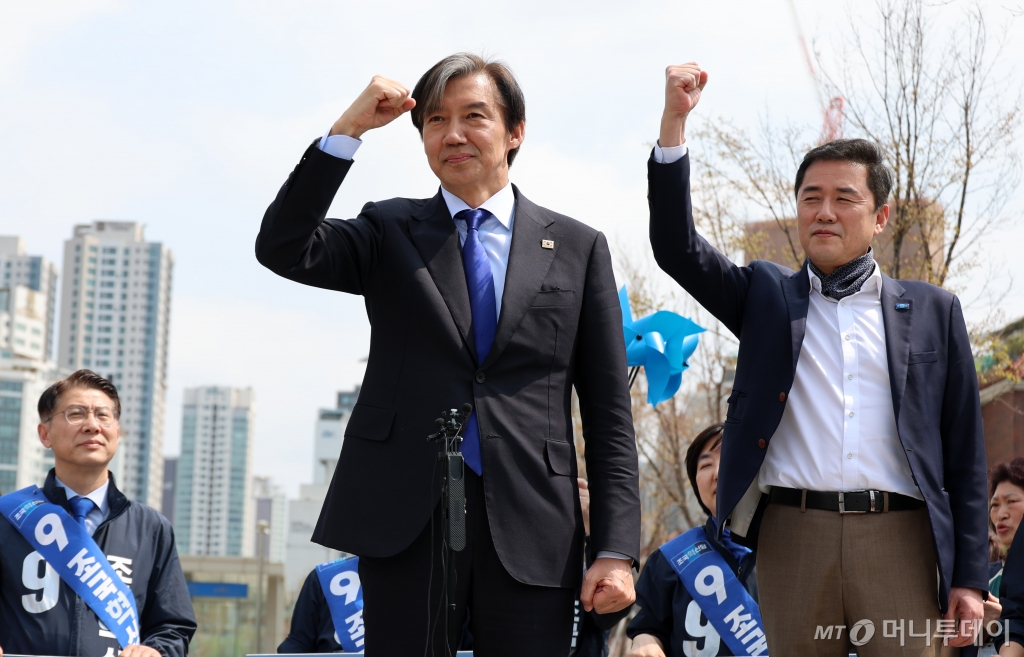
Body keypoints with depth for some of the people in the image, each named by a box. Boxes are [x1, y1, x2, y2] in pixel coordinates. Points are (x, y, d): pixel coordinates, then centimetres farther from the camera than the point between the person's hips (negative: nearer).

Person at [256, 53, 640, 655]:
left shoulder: (577, 247, 11)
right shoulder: (390, 233, 12)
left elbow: (608, 413, 7)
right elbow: (282, 249, -6)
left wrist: (617, 550, -1)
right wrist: (348, 130, -11)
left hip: (531, 529, 0)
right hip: (405, 518, 0)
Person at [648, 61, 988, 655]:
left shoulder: (932, 310, 13)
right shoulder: (767, 294, 16)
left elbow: (965, 449, 10)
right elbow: (679, 249, 1)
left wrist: (970, 577, 2)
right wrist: (675, 121, -9)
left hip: (902, 540, 0)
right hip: (795, 534, 1)